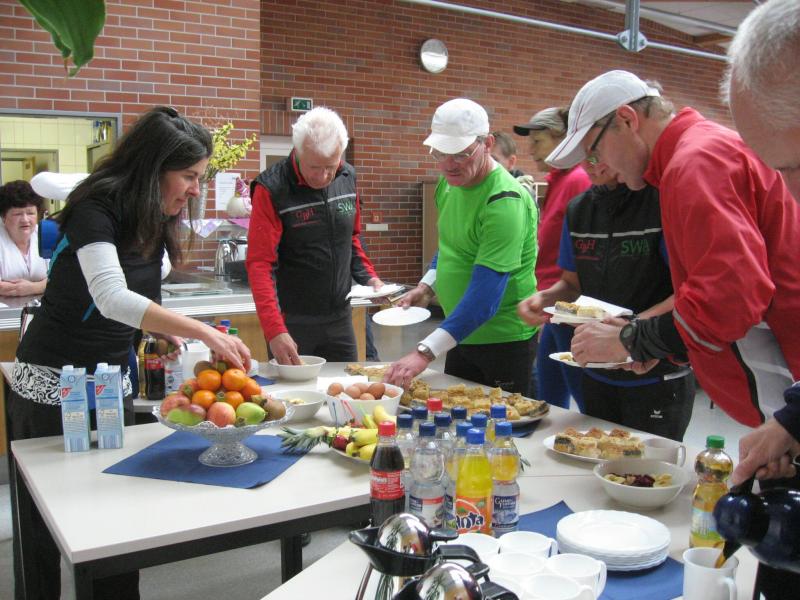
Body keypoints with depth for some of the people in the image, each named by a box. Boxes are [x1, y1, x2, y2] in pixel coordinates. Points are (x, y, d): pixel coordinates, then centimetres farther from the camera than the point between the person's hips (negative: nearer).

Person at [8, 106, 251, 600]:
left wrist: (164, 331, -4)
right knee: (47, 519, 7)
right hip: (53, 386, -6)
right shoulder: (96, 207, -19)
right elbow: (110, 297, -34)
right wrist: (204, 332, -40)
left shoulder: (155, 220, 5)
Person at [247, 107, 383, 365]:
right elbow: (260, 264, -21)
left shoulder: (348, 177, 1)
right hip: (291, 322, -5)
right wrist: (274, 330, -30)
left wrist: (369, 277, 0)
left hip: (340, 317, 5)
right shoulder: (271, 189, -16)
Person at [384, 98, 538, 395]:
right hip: (462, 334, 8)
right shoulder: (450, 182, 2)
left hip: (504, 340, -8)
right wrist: (427, 286, 2)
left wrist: (425, 351, -36)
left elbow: (485, 294, -32)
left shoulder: (504, 201, -25)